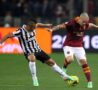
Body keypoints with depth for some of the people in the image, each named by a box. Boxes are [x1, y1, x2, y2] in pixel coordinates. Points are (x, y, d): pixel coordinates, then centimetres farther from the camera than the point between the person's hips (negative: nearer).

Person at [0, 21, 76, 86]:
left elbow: (38, 24, 18)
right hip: (29, 52, -6)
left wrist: (46, 25, 23)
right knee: (32, 58, -41)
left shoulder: (33, 27, -6)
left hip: (38, 50, 6)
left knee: (51, 62, 6)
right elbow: (8, 36, -22)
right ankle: (34, 79, -27)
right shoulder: (20, 32, -23)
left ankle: (65, 76, 21)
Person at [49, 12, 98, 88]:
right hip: (69, 45, -5)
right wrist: (52, 29, -48)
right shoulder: (72, 23, -22)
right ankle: (64, 68, 3)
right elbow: (61, 26, -31)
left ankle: (89, 82, 1)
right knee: (69, 59, -31)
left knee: (84, 62, -5)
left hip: (79, 46, 5)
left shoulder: (85, 24, -3)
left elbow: (90, 25, 21)